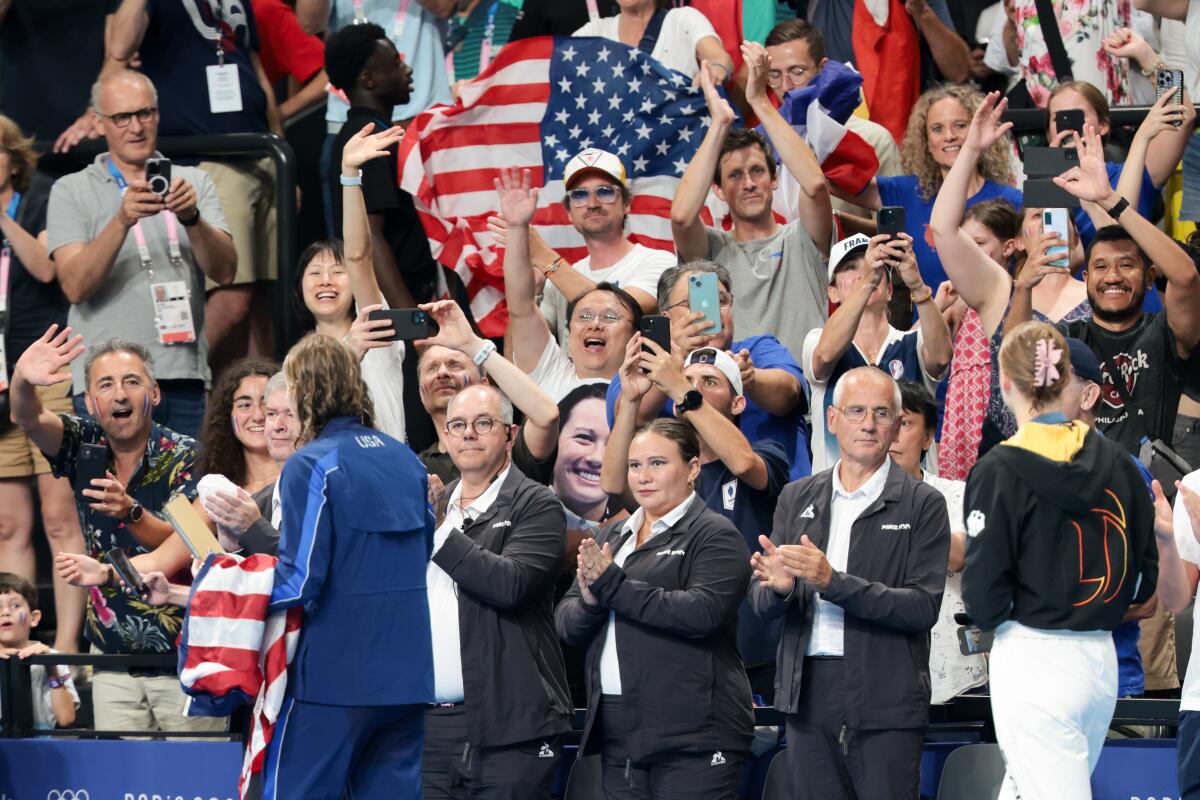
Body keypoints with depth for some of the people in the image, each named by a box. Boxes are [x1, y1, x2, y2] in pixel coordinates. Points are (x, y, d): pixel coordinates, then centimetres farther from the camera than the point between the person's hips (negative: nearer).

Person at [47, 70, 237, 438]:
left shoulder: (195, 182, 14)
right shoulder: (72, 191, 6)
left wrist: (192, 218, -17)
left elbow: (224, 271, 2)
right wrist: (122, 221, -20)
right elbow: (75, 286, -7)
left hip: (185, 379, 2)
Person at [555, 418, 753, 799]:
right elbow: (566, 623, 12)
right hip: (617, 737, 6)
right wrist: (589, 602, -11)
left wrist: (613, 586, -17)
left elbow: (703, 611, -19)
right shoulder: (611, 538, 18)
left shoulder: (715, 535, -3)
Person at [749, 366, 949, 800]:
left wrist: (833, 581, -19)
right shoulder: (797, 499, 13)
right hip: (809, 694, 4)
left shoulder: (922, 504, 0)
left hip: (885, 699, -4)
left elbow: (923, 607, -10)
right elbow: (760, 601, 10)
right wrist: (779, 587, -14)